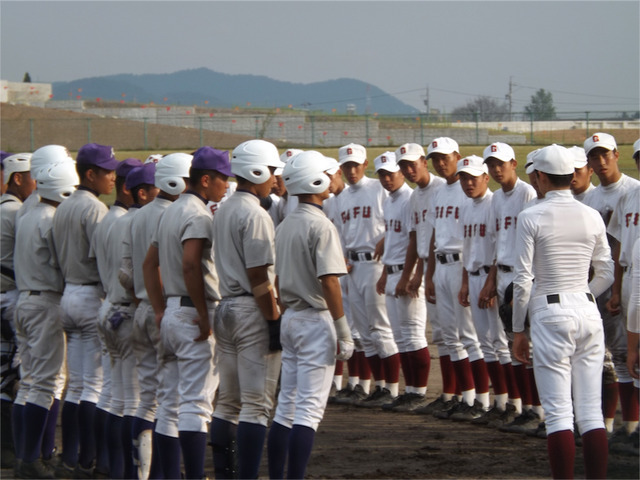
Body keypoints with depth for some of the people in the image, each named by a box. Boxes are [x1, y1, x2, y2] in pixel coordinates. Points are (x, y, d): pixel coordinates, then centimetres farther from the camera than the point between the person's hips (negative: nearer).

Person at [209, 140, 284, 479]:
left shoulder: (223, 212, 13)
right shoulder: (255, 215, -15)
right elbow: (258, 277, -18)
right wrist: (274, 321, -15)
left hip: (225, 308, 9)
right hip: (252, 311, -9)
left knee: (228, 401, 13)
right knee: (256, 404, -6)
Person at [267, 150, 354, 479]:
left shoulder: (284, 226, 11)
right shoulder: (320, 226, -15)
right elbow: (328, 281, -19)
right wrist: (343, 333, -16)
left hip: (290, 318, 8)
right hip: (315, 320, -8)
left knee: (286, 406, 13)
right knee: (310, 409, -8)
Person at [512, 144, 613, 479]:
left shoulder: (532, 217, -7)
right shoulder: (592, 217, 5)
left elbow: (523, 280, -7)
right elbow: (606, 274, 10)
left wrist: (518, 329, 2)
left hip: (550, 313, -4)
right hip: (588, 312, 4)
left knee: (558, 413, -3)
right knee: (591, 411, 6)